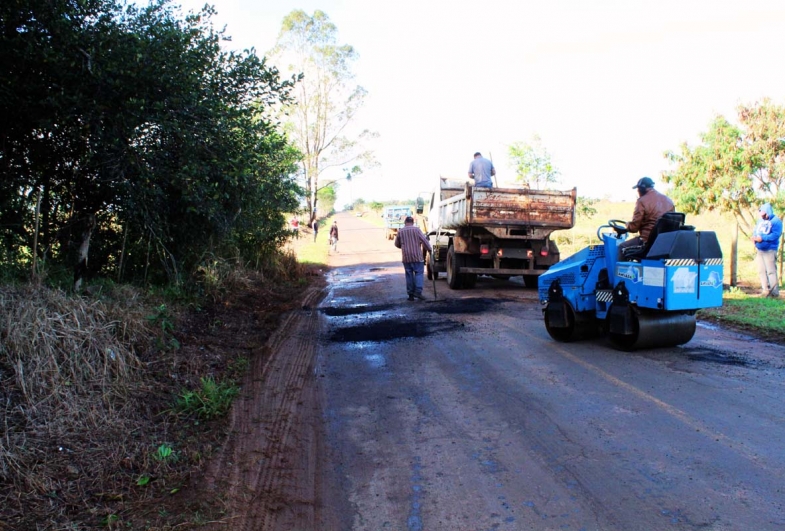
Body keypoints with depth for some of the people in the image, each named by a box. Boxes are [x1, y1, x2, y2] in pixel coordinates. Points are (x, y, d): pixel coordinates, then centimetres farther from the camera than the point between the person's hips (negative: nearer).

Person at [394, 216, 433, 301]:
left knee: (409, 275, 7)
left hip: (406, 257, 2)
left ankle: (410, 294, 8)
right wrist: (430, 249, 5)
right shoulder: (416, 229, -3)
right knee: (418, 273, 2)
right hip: (417, 256, -2)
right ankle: (418, 291, -12)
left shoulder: (400, 231, 5)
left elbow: (397, 244, 12)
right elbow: (424, 240, -6)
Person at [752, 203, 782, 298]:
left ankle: (774, 291, -3)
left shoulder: (776, 221, -8)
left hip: (770, 250, -7)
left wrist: (762, 238, -23)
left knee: (771, 271, -8)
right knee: (761, 271, 8)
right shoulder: (760, 220, 16)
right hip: (759, 250, 7)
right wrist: (755, 237, -4)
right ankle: (765, 290, 15)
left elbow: (776, 234, -18)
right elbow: (755, 231, 19)